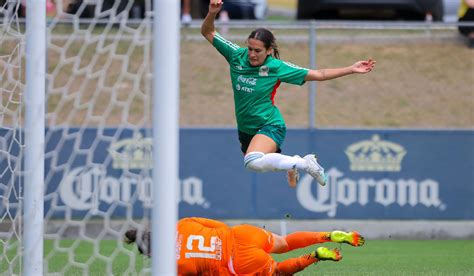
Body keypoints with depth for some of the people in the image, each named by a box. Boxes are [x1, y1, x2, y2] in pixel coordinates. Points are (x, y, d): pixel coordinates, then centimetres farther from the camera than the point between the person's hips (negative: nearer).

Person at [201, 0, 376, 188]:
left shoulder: (276, 67, -16)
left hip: (269, 126, -6)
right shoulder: (237, 56, -8)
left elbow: (318, 75, -11)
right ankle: (290, 166, 58)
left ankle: (304, 163, -17)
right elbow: (208, 32, -4)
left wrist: (351, 69, -17)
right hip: (245, 129, 6)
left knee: (253, 162, -37)